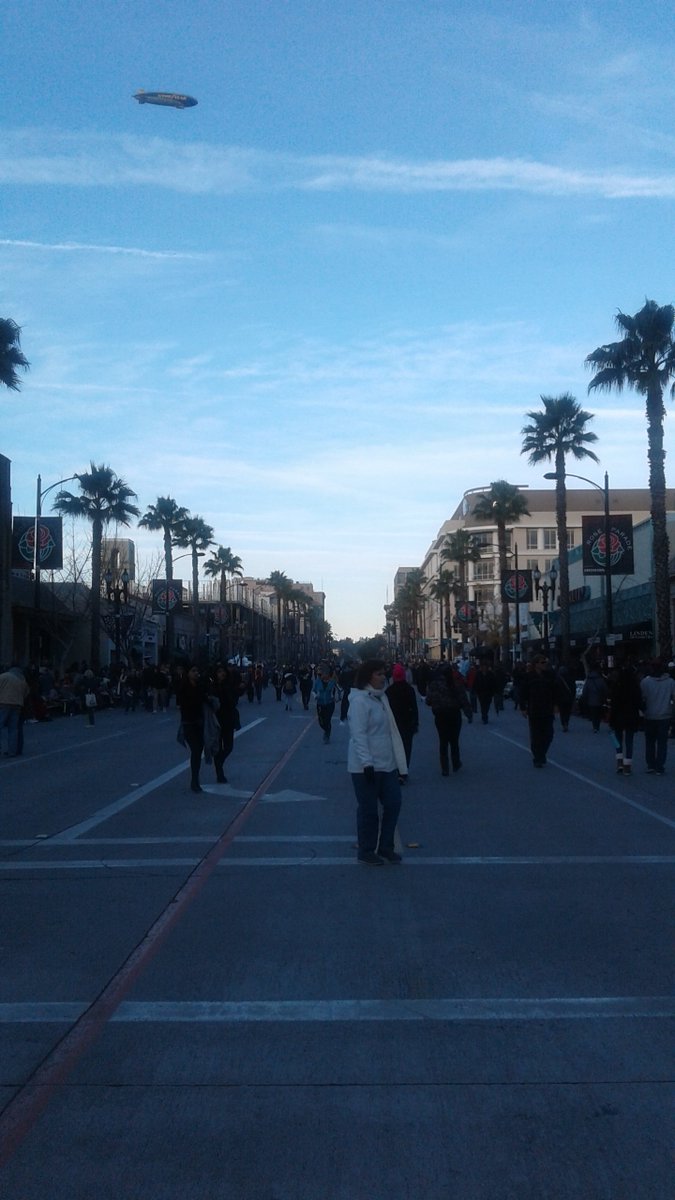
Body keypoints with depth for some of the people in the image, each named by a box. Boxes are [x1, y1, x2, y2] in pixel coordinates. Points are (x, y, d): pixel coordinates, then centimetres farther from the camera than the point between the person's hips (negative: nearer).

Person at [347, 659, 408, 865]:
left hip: (386, 764, 8)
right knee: (368, 809, 3)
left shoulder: (380, 697, 12)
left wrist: (399, 763, 20)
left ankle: (385, 847, 26)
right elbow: (358, 734, -21)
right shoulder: (359, 700, -16)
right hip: (366, 766, -8)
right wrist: (367, 762, -25)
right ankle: (366, 852, 18)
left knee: (393, 803, 11)